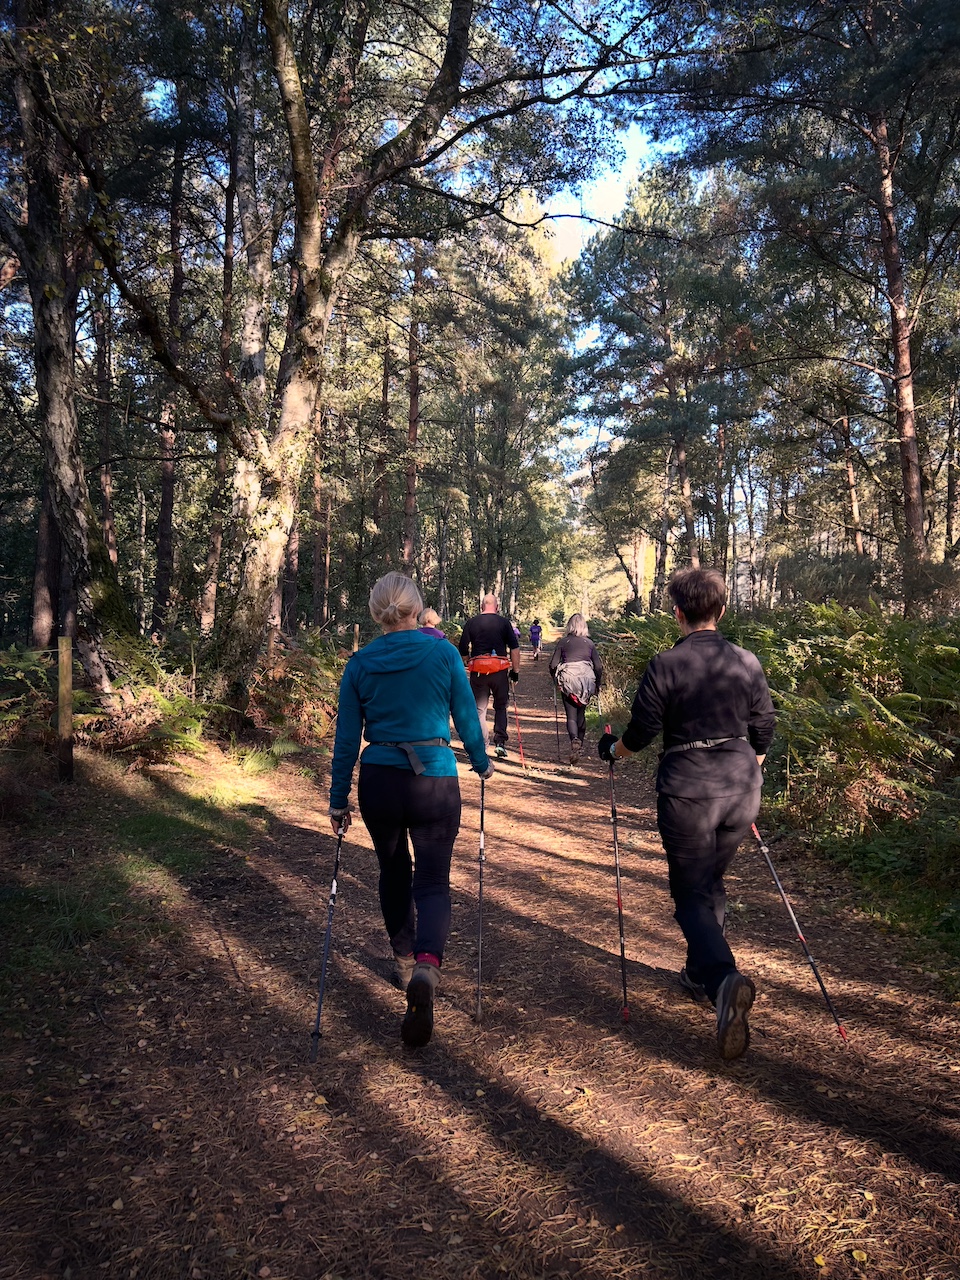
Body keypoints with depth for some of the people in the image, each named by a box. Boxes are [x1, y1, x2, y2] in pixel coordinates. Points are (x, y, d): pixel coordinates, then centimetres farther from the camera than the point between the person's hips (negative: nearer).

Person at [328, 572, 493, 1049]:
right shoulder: (443, 653, -5)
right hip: (435, 782, -2)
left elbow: (346, 737, 2)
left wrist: (339, 799, 10)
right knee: (432, 881, 4)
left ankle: (405, 961, 36)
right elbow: (466, 719, 2)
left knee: (393, 874, 23)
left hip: (378, 781, 2)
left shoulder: (360, 663, -1)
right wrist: (481, 762, 19)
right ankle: (426, 966, -21)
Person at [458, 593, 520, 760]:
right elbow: (515, 648, -2)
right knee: (501, 707, 13)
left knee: (479, 708, 7)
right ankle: (500, 742, 5)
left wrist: (468, 663, 21)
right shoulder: (504, 623, 1)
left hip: (477, 670, 0)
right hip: (500, 670, 0)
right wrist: (516, 671, 3)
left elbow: (463, 649, 5)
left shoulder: (472, 623, 4)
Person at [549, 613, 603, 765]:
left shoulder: (563, 642, 3)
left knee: (571, 715, -1)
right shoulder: (589, 643, 6)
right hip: (586, 680, 2)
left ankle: (574, 739, -28)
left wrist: (556, 681, 14)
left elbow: (553, 665, -1)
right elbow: (598, 667, 4)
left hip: (567, 680, -2)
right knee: (581, 714, 18)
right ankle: (580, 745, 24)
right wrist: (597, 685, 17)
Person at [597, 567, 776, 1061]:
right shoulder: (747, 662, 2)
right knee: (711, 881, 22)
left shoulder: (665, 665, -11)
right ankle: (700, 972, 34)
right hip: (741, 785, 5)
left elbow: (641, 732, -7)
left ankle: (724, 979, -17)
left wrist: (611, 750, 14)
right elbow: (763, 732, 8)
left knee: (691, 892, 5)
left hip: (687, 789, -5)